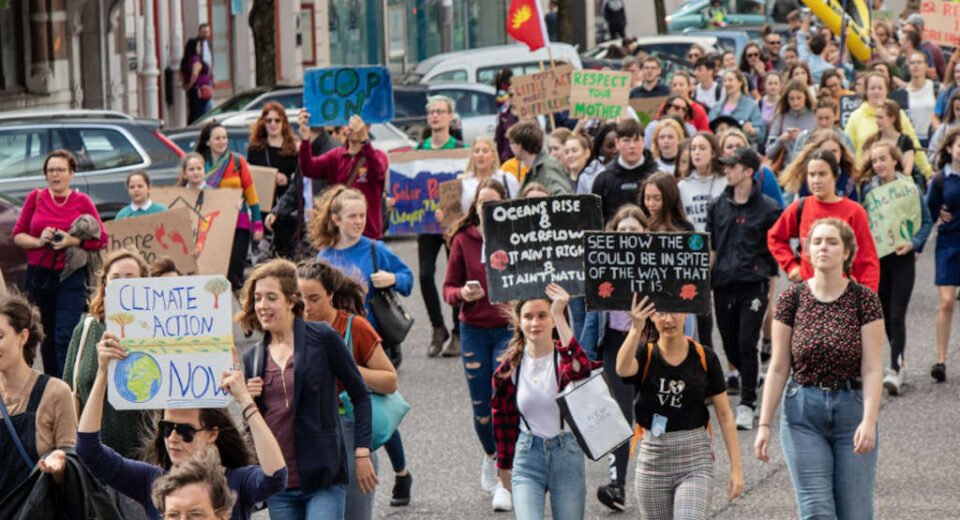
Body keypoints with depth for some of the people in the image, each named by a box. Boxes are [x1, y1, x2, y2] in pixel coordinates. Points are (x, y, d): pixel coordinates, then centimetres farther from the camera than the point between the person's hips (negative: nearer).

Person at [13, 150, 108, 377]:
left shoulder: (82, 201, 1)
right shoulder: (36, 197, 5)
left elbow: (102, 239, 1)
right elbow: (18, 235, 7)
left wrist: (72, 241, -14)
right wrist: (38, 241, -13)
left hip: (71, 276, -2)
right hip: (38, 276, 3)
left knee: (65, 337, -12)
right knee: (46, 337, 11)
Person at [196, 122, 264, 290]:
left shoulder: (237, 162, 3)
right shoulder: (201, 164, 5)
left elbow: (250, 192, 3)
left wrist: (257, 224, -2)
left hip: (238, 224, -1)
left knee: (235, 272, -2)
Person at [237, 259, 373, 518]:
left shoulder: (322, 338, -3)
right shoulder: (253, 357, 11)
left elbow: (360, 395, 2)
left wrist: (362, 454, -4)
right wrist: (247, 401, -3)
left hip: (324, 478, -5)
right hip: (278, 485, 5)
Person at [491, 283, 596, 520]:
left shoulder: (563, 358, -9)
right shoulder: (509, 367, -1)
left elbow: (580, 368, -36)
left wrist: (559, 315, -40)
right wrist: (504, 466, 17)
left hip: (567, 455, -1)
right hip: (527, 456, 1)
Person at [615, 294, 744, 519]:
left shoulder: (704, 358, -2)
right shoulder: (644, 355, -3)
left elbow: (725, 415, 1)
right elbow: (623, 369, -29)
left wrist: (736, 468, -4)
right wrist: (636, 330, -46)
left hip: (695, 460, -1)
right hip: (653, 458, 1)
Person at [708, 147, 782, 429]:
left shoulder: (768, 208, -2)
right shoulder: (718, 206, 9)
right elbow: (711, 247, 14)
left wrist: (771, 288, 1)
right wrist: (705, 282, 8)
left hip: (754, 285, -4)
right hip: (723, 285, 4)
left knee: (747, 345, -11)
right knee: (730, 347, 9)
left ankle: (747, 405, -5)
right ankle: (753, 375, 36)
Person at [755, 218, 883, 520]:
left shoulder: (864, 299, -3)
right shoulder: (792, 300, 0)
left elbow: (872, 369, -7)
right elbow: (778, 368, 3)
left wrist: (869, 420, -18)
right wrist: (764, 424, -1)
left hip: (852, 409, 0)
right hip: (803, 415, 0)